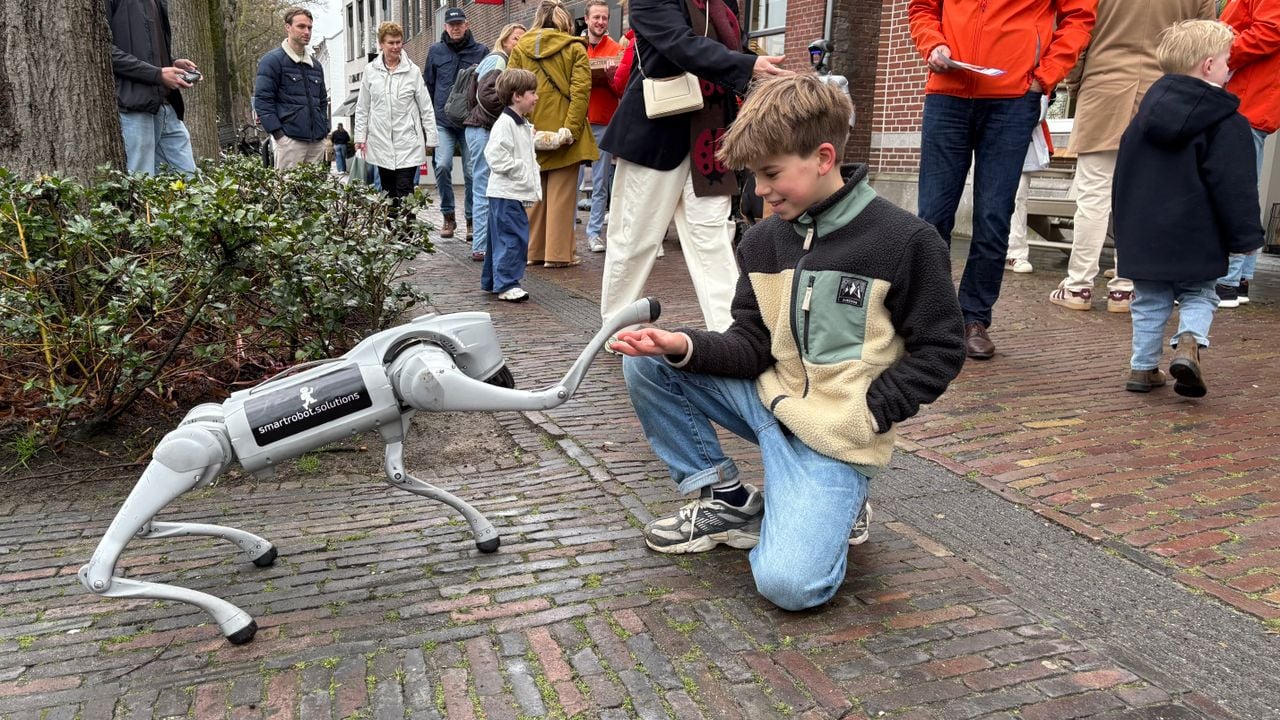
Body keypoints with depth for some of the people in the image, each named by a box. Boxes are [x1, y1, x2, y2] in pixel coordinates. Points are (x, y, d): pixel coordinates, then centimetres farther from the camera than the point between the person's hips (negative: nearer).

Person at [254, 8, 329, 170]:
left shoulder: (315, 64, 20)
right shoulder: (272, 61, -1)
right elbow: (262, 100, -8)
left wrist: (324, 130, 13)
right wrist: (279, 135, -15)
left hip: (317, 141, 7)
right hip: (290, 139, -7)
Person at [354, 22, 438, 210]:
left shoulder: (412, 71, 0)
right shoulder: (370, 71, 4)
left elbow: (426, 107, 2)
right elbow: (362, 108, 10)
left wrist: (431, 138, 0)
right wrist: (360, 137, 5)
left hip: (408, 143, -2)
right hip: (381, 143, 2)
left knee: (404, 193, -10)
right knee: (388, 193, 8)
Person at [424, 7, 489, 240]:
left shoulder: (481, 51, 4)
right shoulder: (436, 51, 9)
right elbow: (428, 85, 14)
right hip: (443, 120, 1)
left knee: (472, 172, -1)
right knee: (442, 166, -13)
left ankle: (471, 220, 13)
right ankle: (448, 216, 3)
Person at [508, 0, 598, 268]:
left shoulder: (519, 48, 7)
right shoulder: (575, 48, -1)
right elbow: (581, 91, -11)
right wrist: (571, 128, -14)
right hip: (563, 133, -3)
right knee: (560, 194, 1)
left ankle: (532, 249, 17)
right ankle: (558, 253, 1)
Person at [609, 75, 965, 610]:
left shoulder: (905, 241, -12)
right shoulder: (763, 240, 3)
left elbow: (940, 349, -7)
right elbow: (752, 346, 2)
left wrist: (869, 412, -15)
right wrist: (684, 346, -17)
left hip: (836, 435, -6)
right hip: (768, 399, 6)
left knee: (787, 584, -24)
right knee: (647, 364, -8)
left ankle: (841, 500, 10)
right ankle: (724, 498, 6)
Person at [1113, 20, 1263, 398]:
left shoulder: (1148, 108, 8)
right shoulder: (1227, 124, -10)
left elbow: (1124, 171, 15)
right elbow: (1234, 187, -12)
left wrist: (1125, 219, 25)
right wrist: (1246, 236, -3)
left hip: (1141, 235, 4)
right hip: (1194, 239, -4)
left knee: (1149, 301, 14)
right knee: (1198, 295, 14)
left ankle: (1143, 367, 15)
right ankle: (1189, 343, -11)